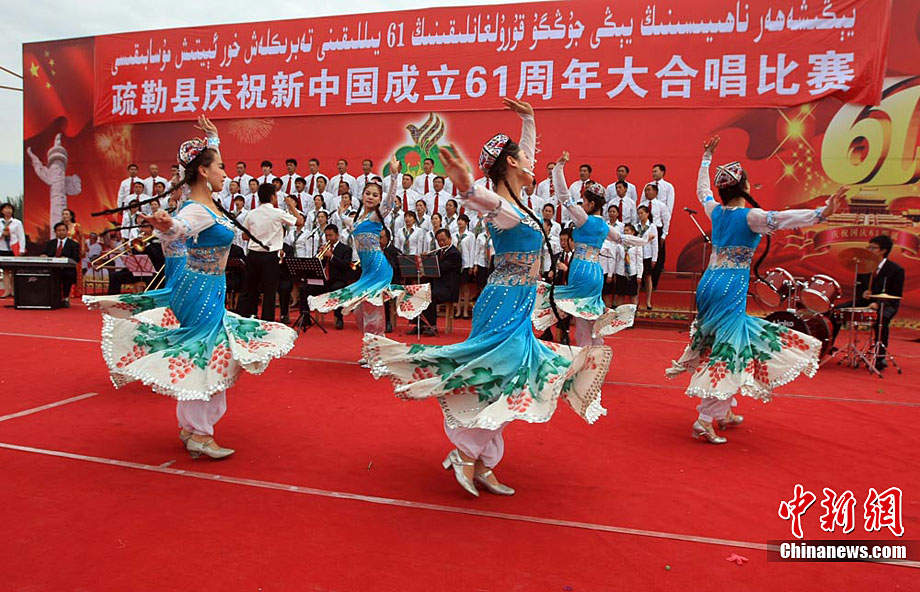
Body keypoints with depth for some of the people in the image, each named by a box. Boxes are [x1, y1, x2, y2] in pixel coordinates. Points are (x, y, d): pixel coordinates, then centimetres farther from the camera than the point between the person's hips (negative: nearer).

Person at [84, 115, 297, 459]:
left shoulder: (205, 202, 8)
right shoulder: (197, 211, -21)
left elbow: (206, 160, 28)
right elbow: (179, 228, -45)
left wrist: (213, 139, 37)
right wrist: (165, 224, -65)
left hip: (208, 289, 10)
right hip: (202, 290, -10)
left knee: (203, 356, 15)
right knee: (200, 356, -3)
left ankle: (191, 426, 25)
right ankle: (199, 434, 7)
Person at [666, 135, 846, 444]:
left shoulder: (716, 211, 8)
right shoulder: (751, 216, -11)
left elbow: (702, 190, 28)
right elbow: (784, 219, -28)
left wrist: (707, 158, 39)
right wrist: (823, 212, -36)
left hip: (709, 285, 8)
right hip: (732, 289, -8)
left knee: (720, 347, 17)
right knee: (727, 352, -6)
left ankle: (725, 412, 26)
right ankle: (705, 421, -8)